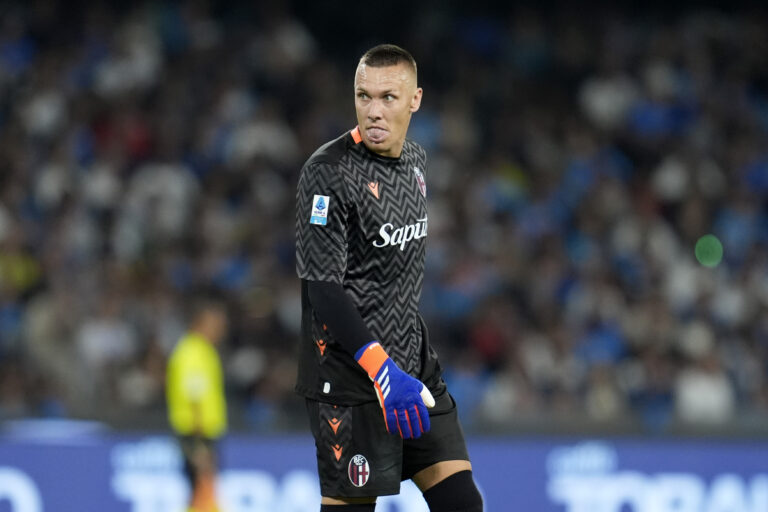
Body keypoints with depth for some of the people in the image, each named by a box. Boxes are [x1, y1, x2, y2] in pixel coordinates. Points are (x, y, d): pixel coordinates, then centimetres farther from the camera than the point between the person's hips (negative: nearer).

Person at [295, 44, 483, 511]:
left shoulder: (416, 160, 10)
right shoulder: (328, 173, -15)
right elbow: (323, 289, -20)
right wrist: (381, 369, -28)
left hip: (416, 367, 7)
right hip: (350, 376, -7)